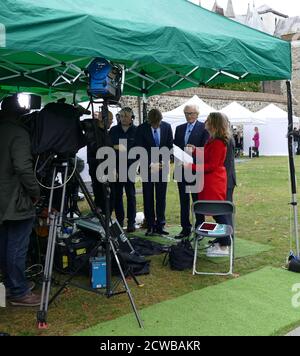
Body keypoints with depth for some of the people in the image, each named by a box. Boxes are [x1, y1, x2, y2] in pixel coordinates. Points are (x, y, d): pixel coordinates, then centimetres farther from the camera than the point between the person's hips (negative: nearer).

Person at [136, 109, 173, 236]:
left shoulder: (167, 127, 1)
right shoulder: (141, 129, -6)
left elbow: (170, 146, 5)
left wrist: (162, 161, -7)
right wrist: (150, 164, -15)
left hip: (162, 166, 2)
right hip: (148, 167, -2)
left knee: (161, 197, 4)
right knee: (148, 197, 1)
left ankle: (160, 225, 11)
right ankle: (150, 226, 8)